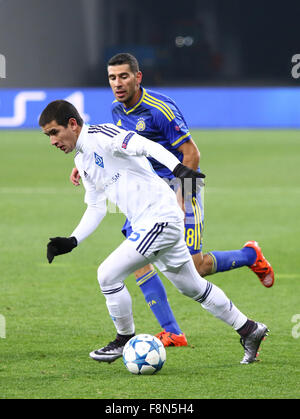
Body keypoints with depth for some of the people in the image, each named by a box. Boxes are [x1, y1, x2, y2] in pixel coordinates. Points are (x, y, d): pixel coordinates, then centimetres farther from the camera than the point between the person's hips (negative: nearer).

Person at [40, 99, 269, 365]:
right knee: (192, 287, 19)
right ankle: (249, 330, 29)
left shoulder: (101, 136, -13)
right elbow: (96, 208, 21)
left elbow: (148, 146, -25)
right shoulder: (82, 160, 15)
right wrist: (71, 241, 9)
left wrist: (180, 169, -40)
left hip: (161, 218, -10)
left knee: (108, 275, -12)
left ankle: (125, 340, 6)